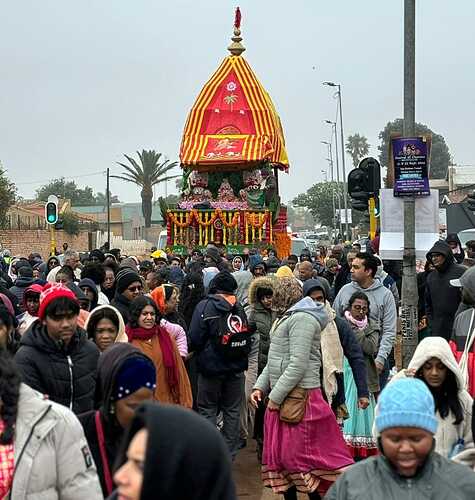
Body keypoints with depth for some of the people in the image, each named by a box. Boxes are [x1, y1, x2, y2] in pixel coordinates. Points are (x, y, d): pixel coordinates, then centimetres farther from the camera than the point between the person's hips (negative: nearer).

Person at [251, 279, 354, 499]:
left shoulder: (302, 318, -14)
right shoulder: (289, 318, 18)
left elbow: (298, 365, -21)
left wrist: (276, 396, -18)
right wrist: (260, 387, 9)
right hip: (281, 396, 10)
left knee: (301, 456, -5)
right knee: (280, 453, 13)